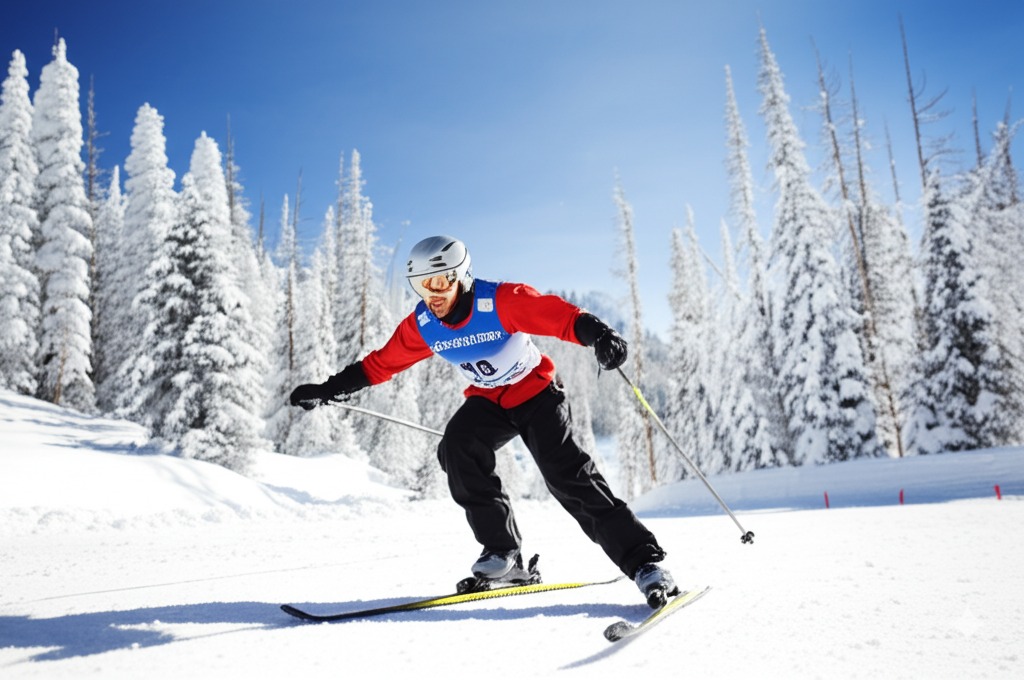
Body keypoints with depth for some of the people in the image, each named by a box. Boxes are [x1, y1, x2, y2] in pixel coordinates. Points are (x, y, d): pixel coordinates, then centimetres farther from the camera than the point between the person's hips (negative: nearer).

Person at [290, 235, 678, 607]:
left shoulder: (501, 301, -26)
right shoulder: (421, 326, -11)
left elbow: (558, 316, -36)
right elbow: (381, 363, 2)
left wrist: (597, 334, -56)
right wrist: (328, 390, 3)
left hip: (535, 393, -4)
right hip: (486, 401, 5)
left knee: (567, 475, -19)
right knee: (456, 448, -25)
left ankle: (643, 562, -12)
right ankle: (502, 551, -13)